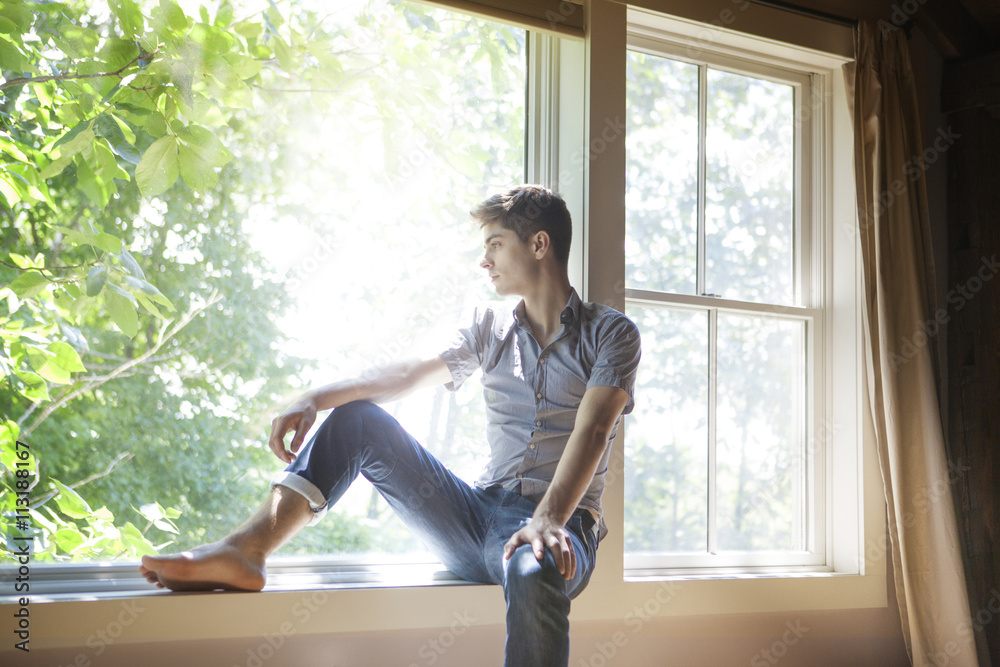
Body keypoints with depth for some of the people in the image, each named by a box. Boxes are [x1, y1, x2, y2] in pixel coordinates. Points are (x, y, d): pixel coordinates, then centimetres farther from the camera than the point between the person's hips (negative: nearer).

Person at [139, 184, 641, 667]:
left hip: (561, 522, -5)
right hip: (475, 517, 5)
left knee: (532, 572, -44)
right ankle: (246, 551, -19)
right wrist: (314, 400, -11)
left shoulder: (610, 333, 2)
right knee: (357, 417, -5)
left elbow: (591, 431, -14)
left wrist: (549, 520, -30)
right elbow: (410, 374, 5)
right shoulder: (491, 327, 18)